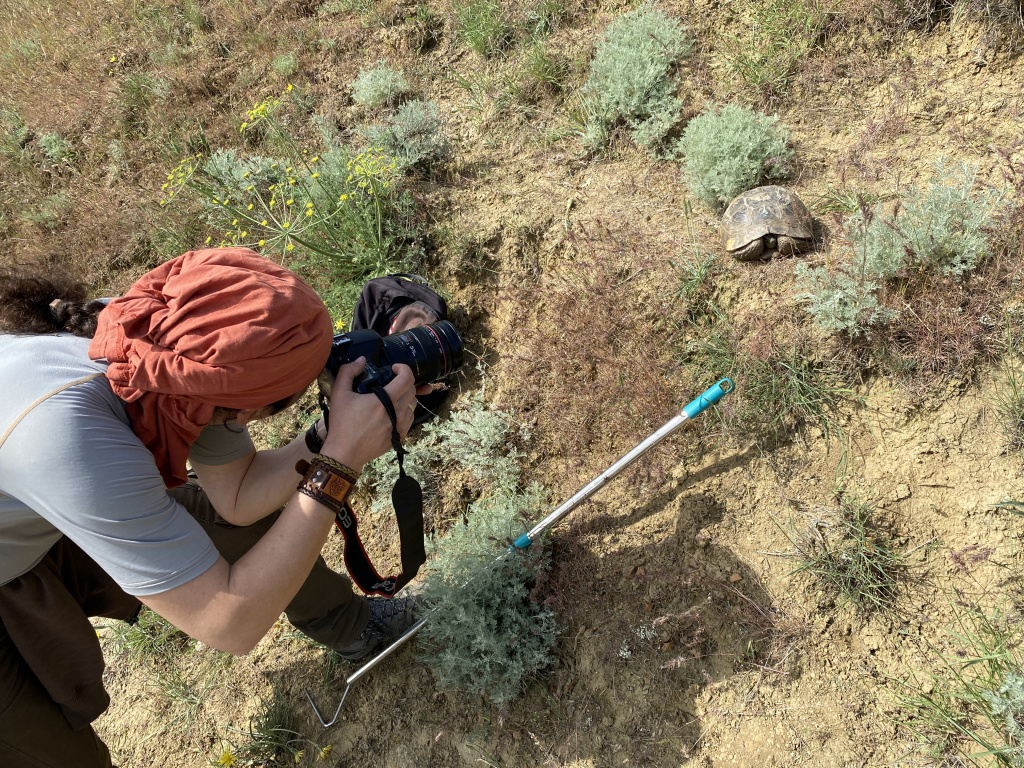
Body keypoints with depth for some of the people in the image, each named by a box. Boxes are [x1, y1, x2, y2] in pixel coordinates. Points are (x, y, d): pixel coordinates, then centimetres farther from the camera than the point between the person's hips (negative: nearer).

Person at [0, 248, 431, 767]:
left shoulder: (168, 344, -23)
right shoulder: (68, 434, -42)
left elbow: (239, 492, -8)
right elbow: (232, 624, -35)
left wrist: (332, 437, -24)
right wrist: (338, 464, -35)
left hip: (45, 535, 6)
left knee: (253, 513, 4)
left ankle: (347, 625, 26)